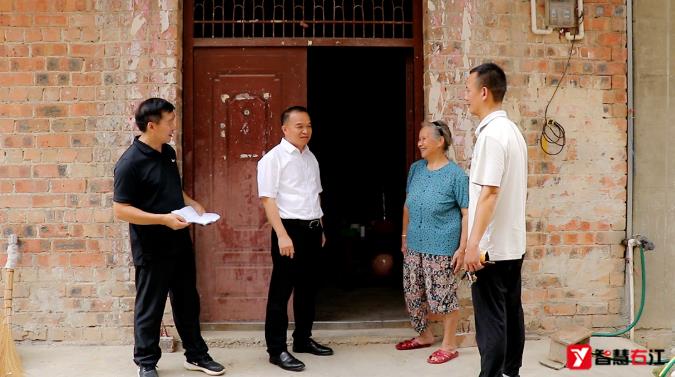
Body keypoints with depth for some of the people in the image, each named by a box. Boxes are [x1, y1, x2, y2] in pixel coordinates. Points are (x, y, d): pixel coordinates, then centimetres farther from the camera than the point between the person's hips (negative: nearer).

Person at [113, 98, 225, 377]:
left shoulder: (168, 152, 6)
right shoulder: (130, 163, -19)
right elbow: (120, 210, -20)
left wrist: (191, 203, 3)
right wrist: (163, 219, -26)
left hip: (180, 242, 8)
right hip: (151, 249, -7)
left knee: (188, 301, 17)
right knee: (150, 307, 7)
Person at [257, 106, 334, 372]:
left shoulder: (311, 158, 14)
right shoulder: (273, 158, -10)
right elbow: (267, 199, -15)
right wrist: (282, 235, -21)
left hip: (312, 229, 8)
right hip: (290, 229, -8)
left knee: (308, 286, 15)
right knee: (281, 290, -2)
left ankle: (303, 339, 29)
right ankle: (277, 349, 5)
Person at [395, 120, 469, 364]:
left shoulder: (455, 175, -11)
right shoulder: (416, 169, 7)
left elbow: (467, 214, -11)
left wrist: (462, 248, -15)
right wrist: (404, 236, 17)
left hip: (441, 249, -6)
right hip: (414, 246, 7)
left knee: (442, 296, 0)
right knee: (413, 294, 14)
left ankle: (449, 345, 15)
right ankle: (424, 336, 34)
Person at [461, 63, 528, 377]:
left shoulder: (491, 134, -17)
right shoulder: (512, 130, 12)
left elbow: (489, 192, -23)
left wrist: (473, 243, -23)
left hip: (491, 246, -9)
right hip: (513, 243, 9)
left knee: (490, 318, -3)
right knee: (510, 311, 15)